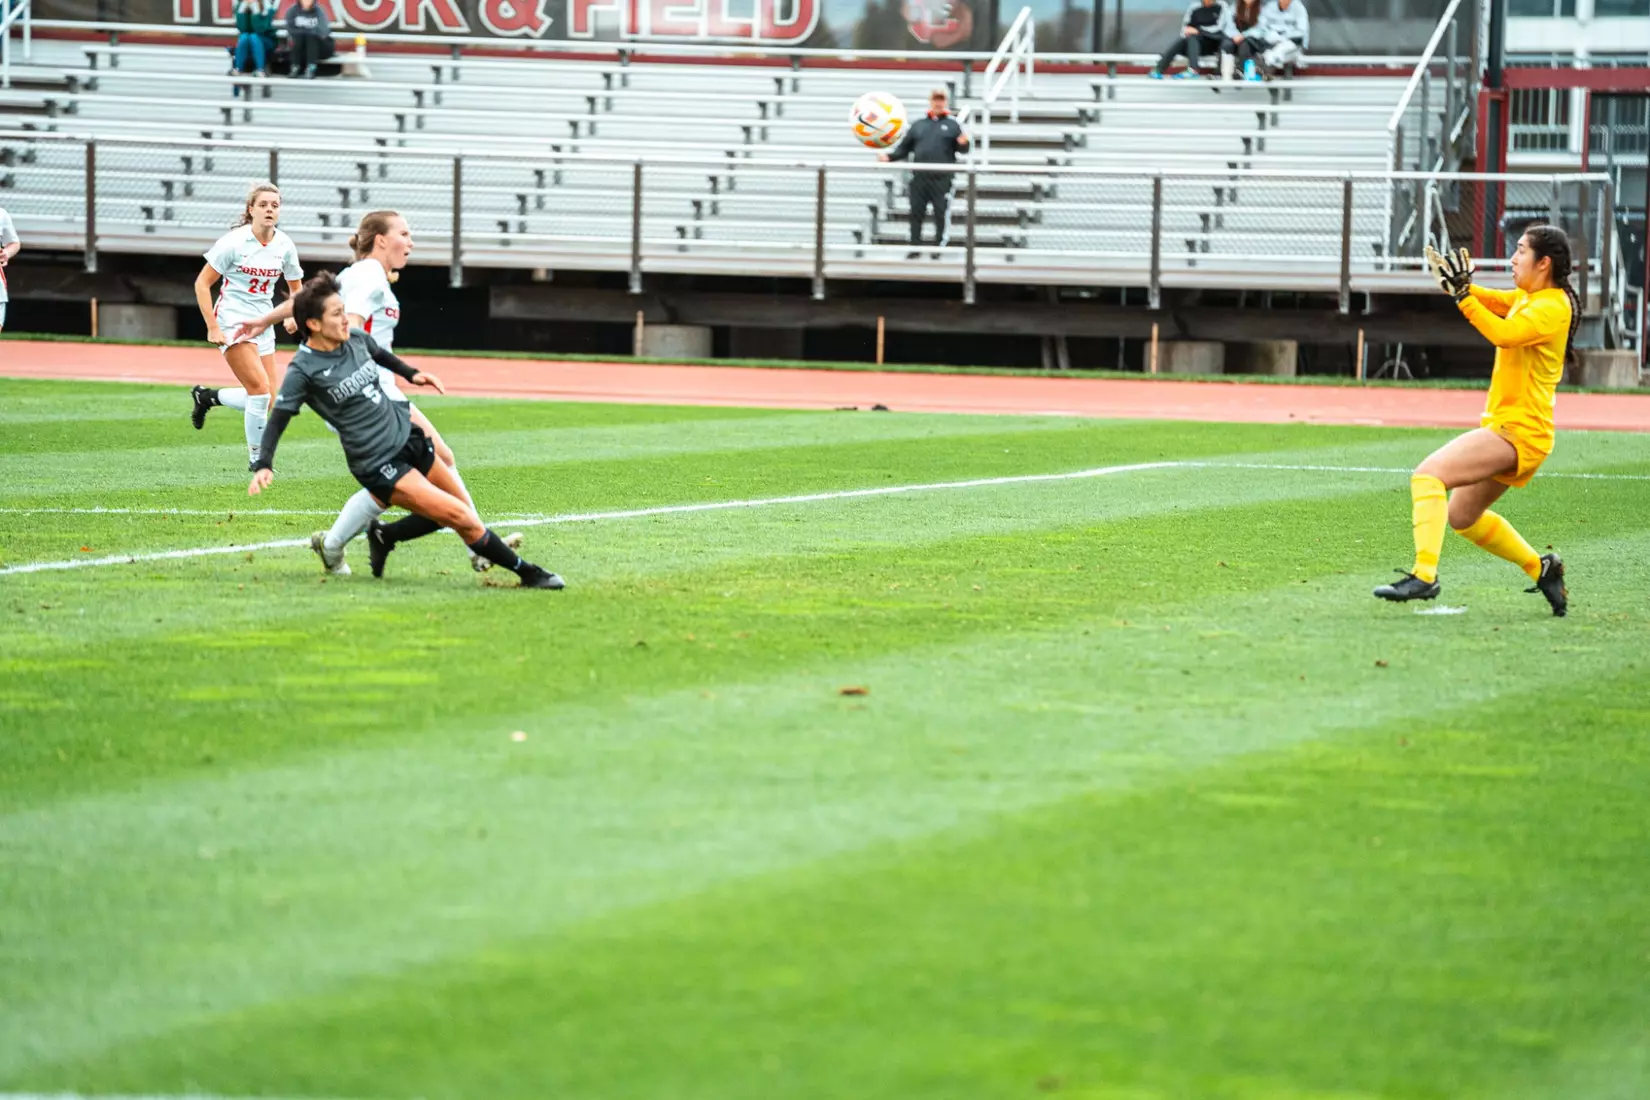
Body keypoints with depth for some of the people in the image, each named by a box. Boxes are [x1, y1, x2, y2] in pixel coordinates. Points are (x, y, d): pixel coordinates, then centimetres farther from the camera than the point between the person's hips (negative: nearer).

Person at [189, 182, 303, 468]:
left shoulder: (284, 246, 1)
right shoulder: (234, 242, -13)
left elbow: (295, 287, 17)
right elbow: (202, 284, -8)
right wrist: (212, 328, -14)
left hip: (262, 324, 6)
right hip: (232, 322, -6)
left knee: (267, 401, 1)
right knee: (261, 390, -18)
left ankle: (207, 397, 25)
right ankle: (257, 457, -2)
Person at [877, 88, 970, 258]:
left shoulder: (953, 125, 9)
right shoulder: (918, 125, 17)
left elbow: (962, 148, 3)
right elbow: (904, 148, 17)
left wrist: (963, 143, -21)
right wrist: (889, 157, 2)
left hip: (942, 178, -3)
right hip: (919, 178, 3)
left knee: (942, 213, -2)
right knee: (916, 213, 2)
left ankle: (940, 247, 9)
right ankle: (914, 248, 7)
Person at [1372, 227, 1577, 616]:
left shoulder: (1552, 307, -16)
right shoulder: (1526, 298, 12)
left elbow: (1505, 334, -31)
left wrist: (1463, 294, -30)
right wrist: (1460, 284, -1)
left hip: (1517, 431, -10)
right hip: (1504, 426, 10)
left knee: (1429, 474, -24)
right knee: (1462, 516, 21)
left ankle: (1424, 575, -34)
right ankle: (1541, 568, 29)